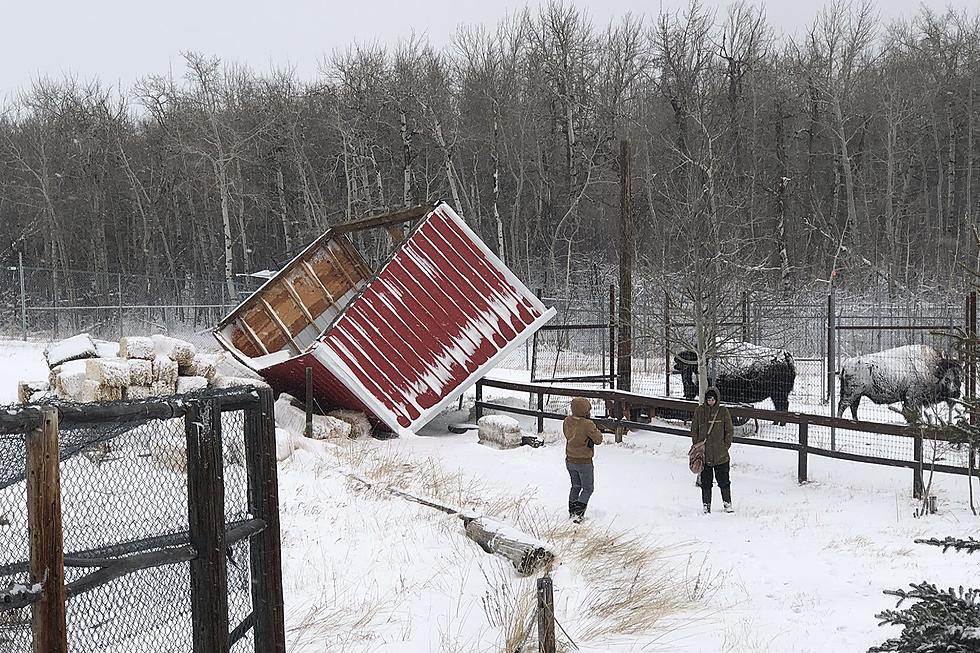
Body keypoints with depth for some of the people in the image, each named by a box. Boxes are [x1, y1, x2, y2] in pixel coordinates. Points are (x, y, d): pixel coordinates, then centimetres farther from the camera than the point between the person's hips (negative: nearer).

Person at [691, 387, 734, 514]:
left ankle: (727, 503, 17)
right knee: (705, 482, 6)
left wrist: (725, 446, -1)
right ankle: (706, 505, 15)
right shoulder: (699, 411, 2)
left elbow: (729, 430, 5)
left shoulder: (723, 411, 0)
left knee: (724, 481, 4)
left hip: (721, 454, -1)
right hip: (704, 454, 1)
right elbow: (694, 430, 9)